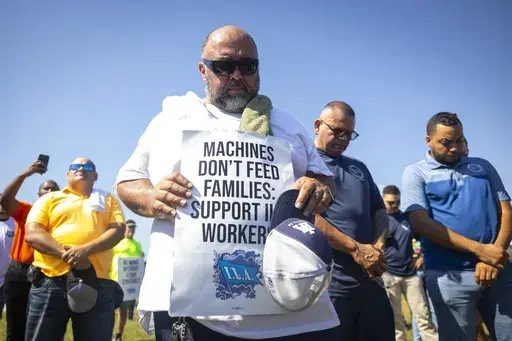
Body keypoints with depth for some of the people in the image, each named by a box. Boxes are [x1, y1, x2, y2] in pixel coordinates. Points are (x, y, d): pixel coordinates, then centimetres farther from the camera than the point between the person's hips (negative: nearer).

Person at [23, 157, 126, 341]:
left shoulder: (108, 200, 18)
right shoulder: (50, 199, 15)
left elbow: (118, 230, 2)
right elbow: (32, 234, 2)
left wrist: (86, 249, -15)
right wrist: (65, 253, -15)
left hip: (97, 282, 1)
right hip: (50, 281, 0)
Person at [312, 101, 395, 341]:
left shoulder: (359, 168, 20)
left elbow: (379, 210, 20)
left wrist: (378, 247, -2)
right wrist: (356, 249, -14)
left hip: (370, 281, 7)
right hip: (328, 284, -6)